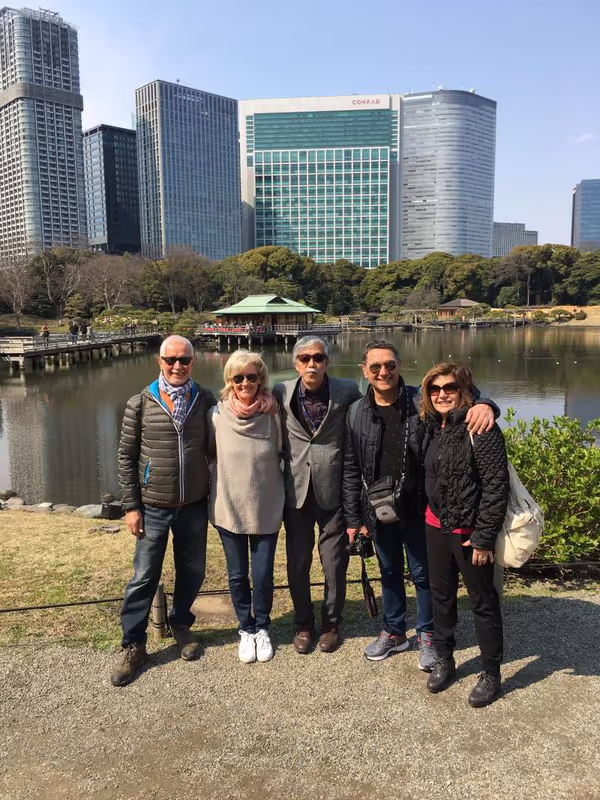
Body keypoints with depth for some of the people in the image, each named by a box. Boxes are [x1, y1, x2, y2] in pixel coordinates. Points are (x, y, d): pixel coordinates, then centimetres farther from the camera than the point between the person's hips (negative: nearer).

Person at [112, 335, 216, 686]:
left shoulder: (206, 400, -2)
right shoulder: (141, 403, -6)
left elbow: (216, 450, 6)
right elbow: (127, 456, -1)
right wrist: (131, 506, -3)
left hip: (194, 506, 2)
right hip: (153, 508, -1)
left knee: (192, 571, 14)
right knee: (144, 577, 6)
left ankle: (181, 624, 39)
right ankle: (133, 645, 24)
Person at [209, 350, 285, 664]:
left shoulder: (272, 414, -10)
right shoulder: (217, 415, -8)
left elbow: (281, 454, 3)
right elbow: (211, 454, 7)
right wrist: (231, 473, 4)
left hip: (266, 510, 0)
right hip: (228, 509, 1)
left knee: (263, 576, 7)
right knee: (237, 576, 13)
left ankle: (262, 628, 33)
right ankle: (246, 629, 37)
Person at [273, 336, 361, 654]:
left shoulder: (347, 391, -8)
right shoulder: (281, 393, -4)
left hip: (333, 491, -1)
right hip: (296, 491, 2)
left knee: (334, 564, 10)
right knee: (297, 564, 12)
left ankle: (331, 623, 33)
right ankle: (303, 624, 34)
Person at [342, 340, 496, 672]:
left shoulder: (421, 401, -10)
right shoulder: (357, 413, -2)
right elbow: (351, 470, 3)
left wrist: (483, 404, -37)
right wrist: (353, 519, 4)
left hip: (417, 508, -2)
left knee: (423, 573, 13)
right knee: (389, 572, 20)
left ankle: (427, 635, 34)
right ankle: (393, 632, 40)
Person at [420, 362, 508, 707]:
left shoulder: (479, 428, -18)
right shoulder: (433, 426, 5)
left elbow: (496, 486, -19)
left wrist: (483, 538, -18)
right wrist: (434, 515, 12)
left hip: (470, 531, -7)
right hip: (436, 525, 7)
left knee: (483, 601, 10)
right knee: (442, 596, 19)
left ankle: (491, 674, 28)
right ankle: (444, 660, 38)